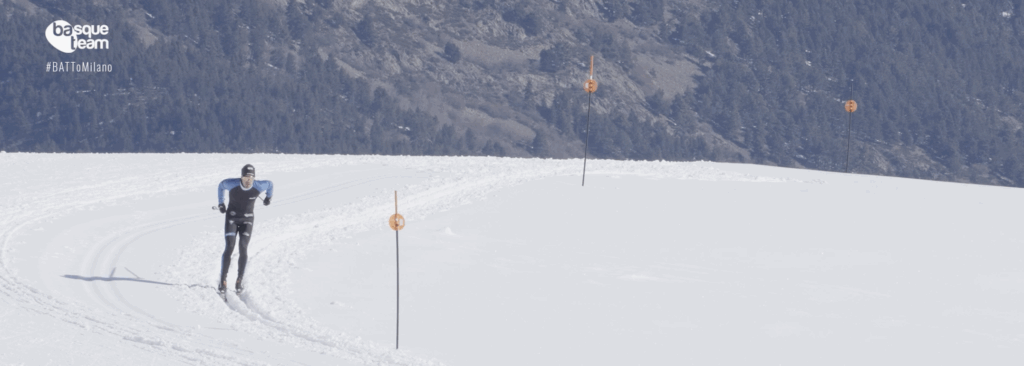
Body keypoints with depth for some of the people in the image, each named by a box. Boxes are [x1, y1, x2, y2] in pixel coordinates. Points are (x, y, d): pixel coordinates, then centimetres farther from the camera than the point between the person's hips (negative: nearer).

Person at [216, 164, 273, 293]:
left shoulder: (259, 187, -19)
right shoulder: (231, 184, -21)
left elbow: (270, 184, 5)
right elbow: (221, 185, 4)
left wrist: (268, 197, 21)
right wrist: (221, 203, 11)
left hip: (247, 220, 1)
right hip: (232, 218, -1)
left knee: (243, 249, -12)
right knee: (229, 248, -13)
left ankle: (239, 281, 0)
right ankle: (223, 282, -5)